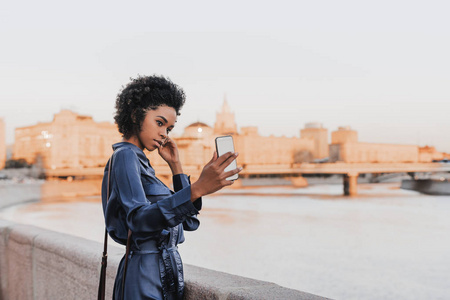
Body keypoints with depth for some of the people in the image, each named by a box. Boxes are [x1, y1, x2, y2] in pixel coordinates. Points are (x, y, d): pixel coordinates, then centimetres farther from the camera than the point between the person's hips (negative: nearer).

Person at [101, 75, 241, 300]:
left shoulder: (140, 162, 17)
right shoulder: (124, 156, -10)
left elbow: (189, 221, 14)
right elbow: (139, 220, -28)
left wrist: (175, 165, 9)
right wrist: (198, 189, -39)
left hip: (165, 277, 9)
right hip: (146, 282, -9)